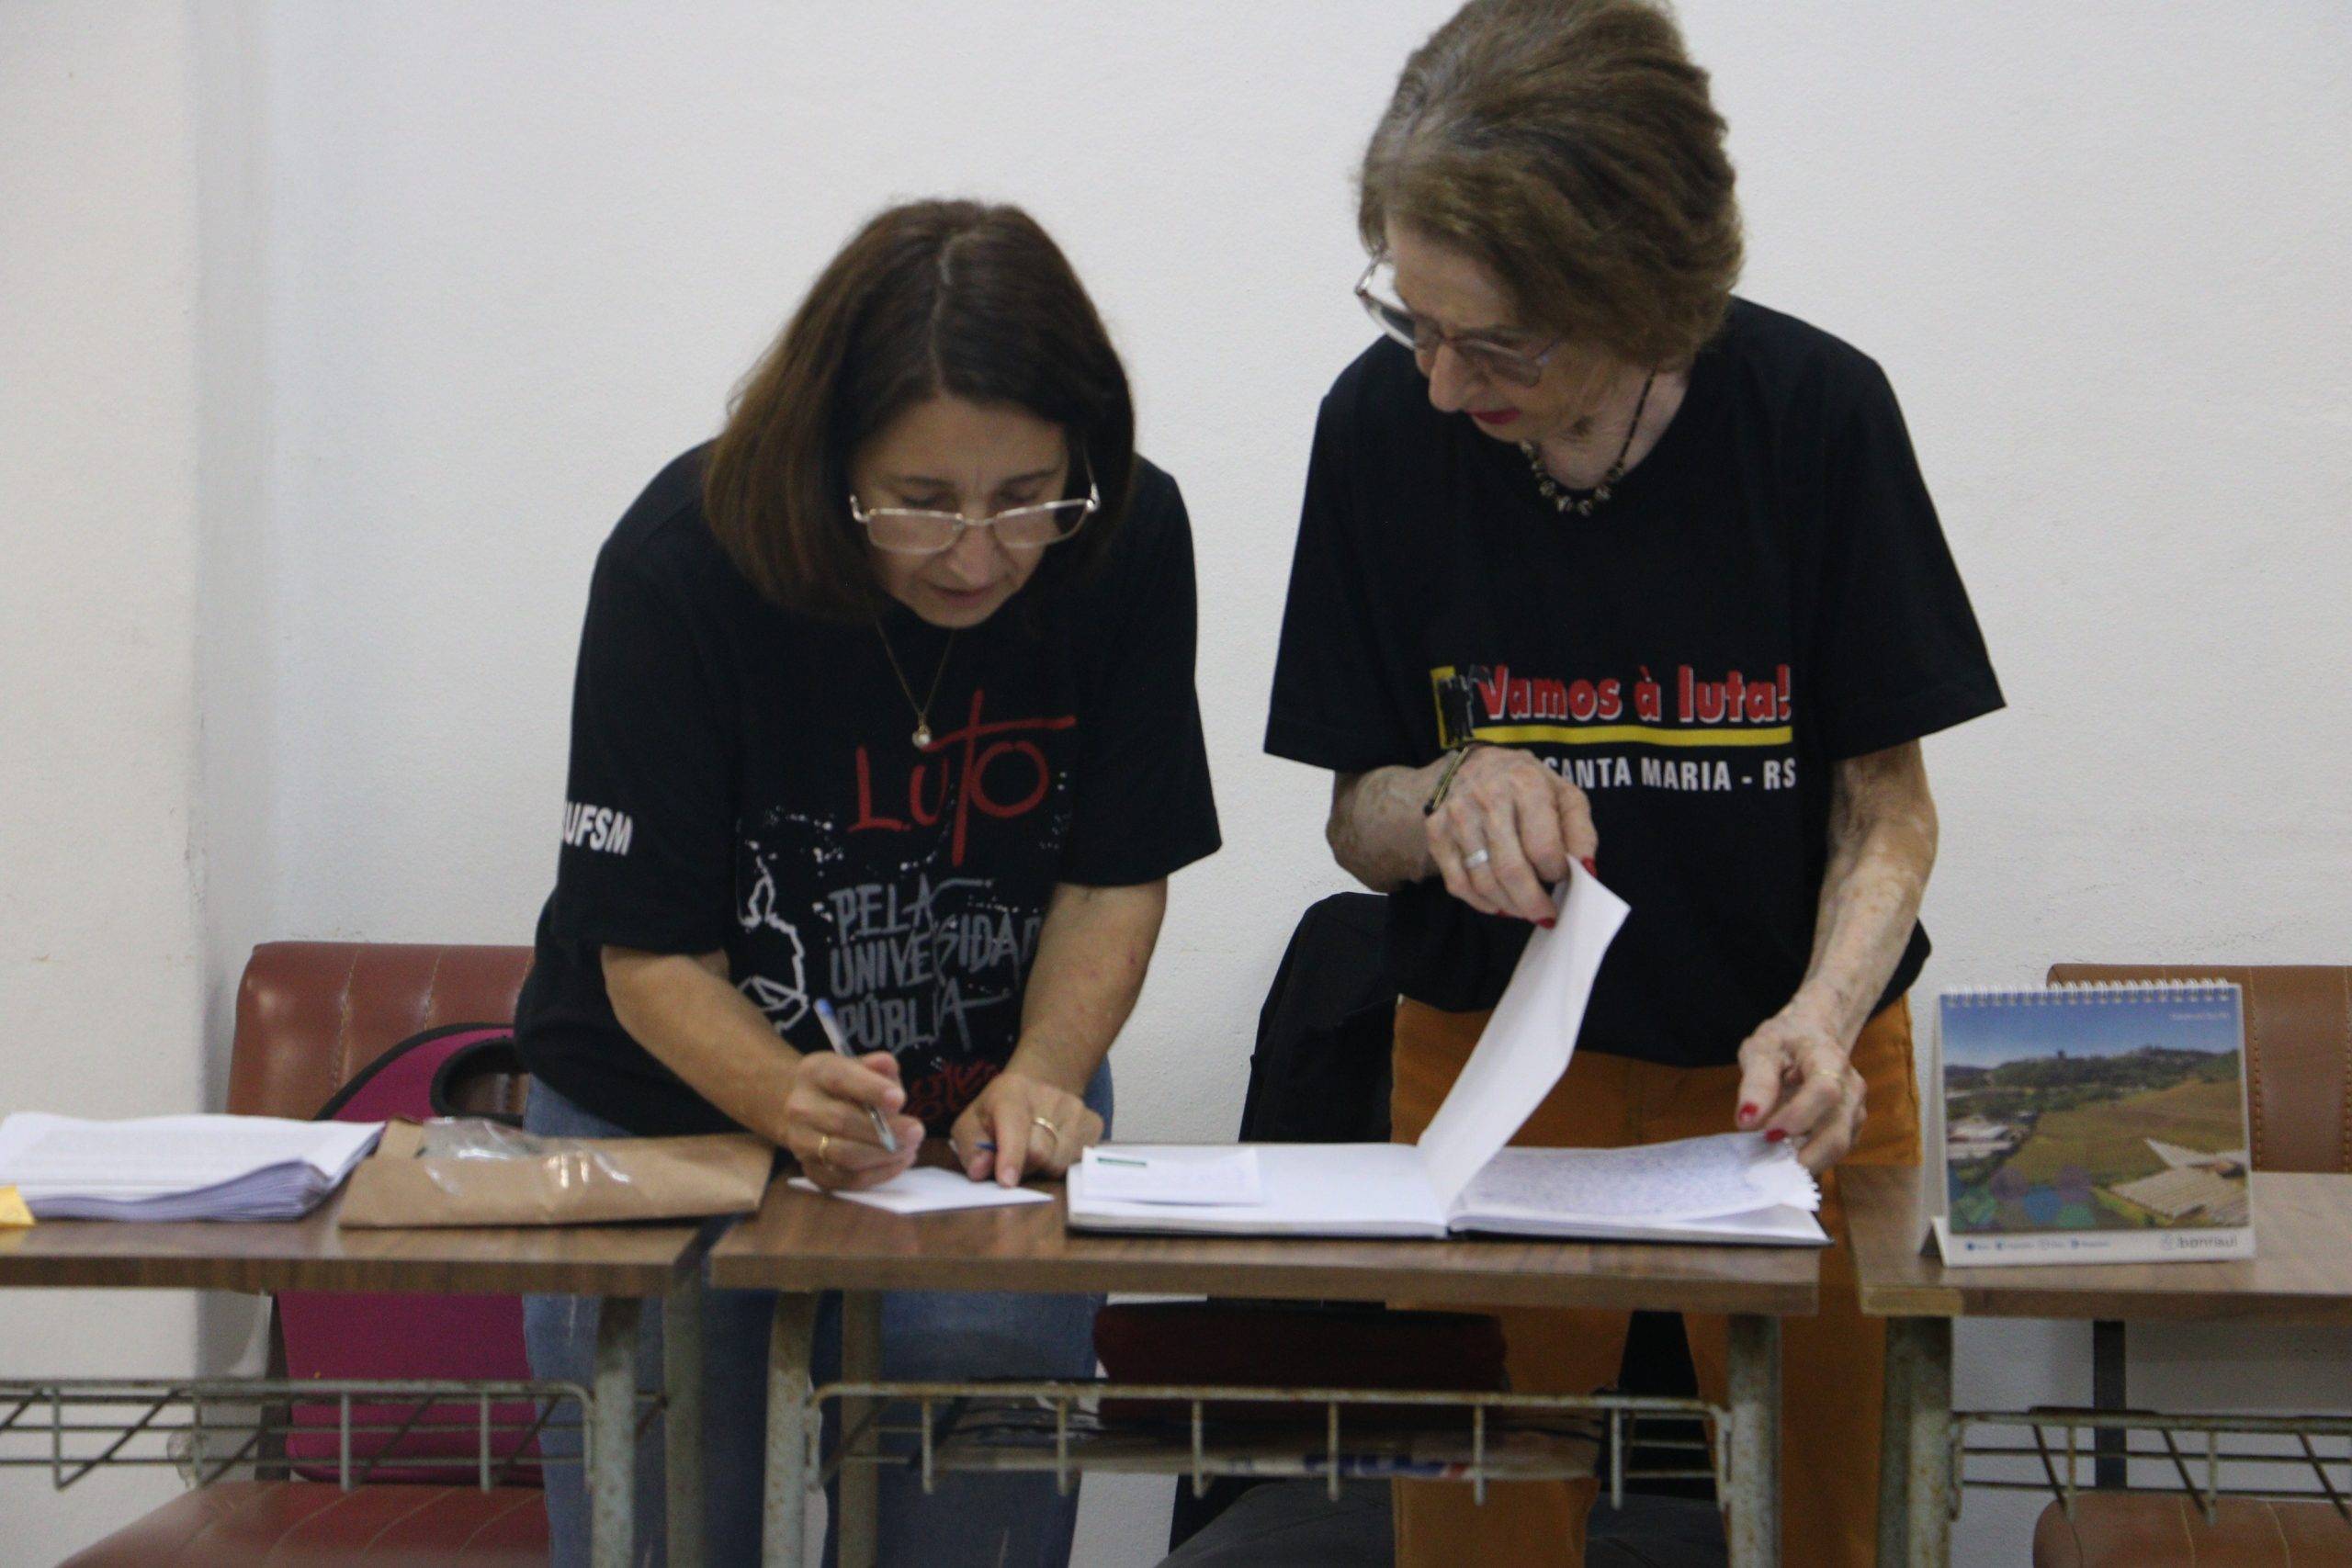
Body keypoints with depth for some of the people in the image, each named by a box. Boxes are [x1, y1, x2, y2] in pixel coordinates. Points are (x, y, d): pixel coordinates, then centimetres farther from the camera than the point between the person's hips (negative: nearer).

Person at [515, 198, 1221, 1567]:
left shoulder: (1130, 542, -17)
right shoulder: (683, 559, -24)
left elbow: (1117, 874, -6)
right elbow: (650, 953, -21)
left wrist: (1041, 1076, -24)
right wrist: (793, 1105, -40)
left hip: (985, 1108, 1)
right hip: (669, 1107, -1)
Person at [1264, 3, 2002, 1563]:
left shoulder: (1816, 411, -16)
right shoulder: (1385, 421, -13)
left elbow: (1886, 800, -7)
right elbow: (1359, 821, -4)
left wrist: (1821, 1015, -25)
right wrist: (1449, 801, -26)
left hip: (1789, 1078, 0)